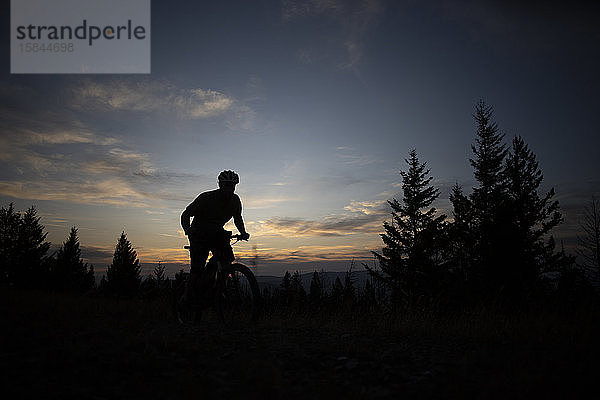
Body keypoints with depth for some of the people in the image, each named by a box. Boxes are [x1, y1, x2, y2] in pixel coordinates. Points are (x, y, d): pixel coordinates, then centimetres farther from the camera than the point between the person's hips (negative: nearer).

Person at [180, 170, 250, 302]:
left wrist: (243, 233, -6)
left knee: (228, 258, -17)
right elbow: (185, 215, -16)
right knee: (197, 269, -14)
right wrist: (188, 231, -35)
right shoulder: (206, 198, -21)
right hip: (199, 235, -4)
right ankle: (187, 298, 3)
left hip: (217, 233, 4)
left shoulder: (235, 200, -7)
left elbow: (238, 218, 12)